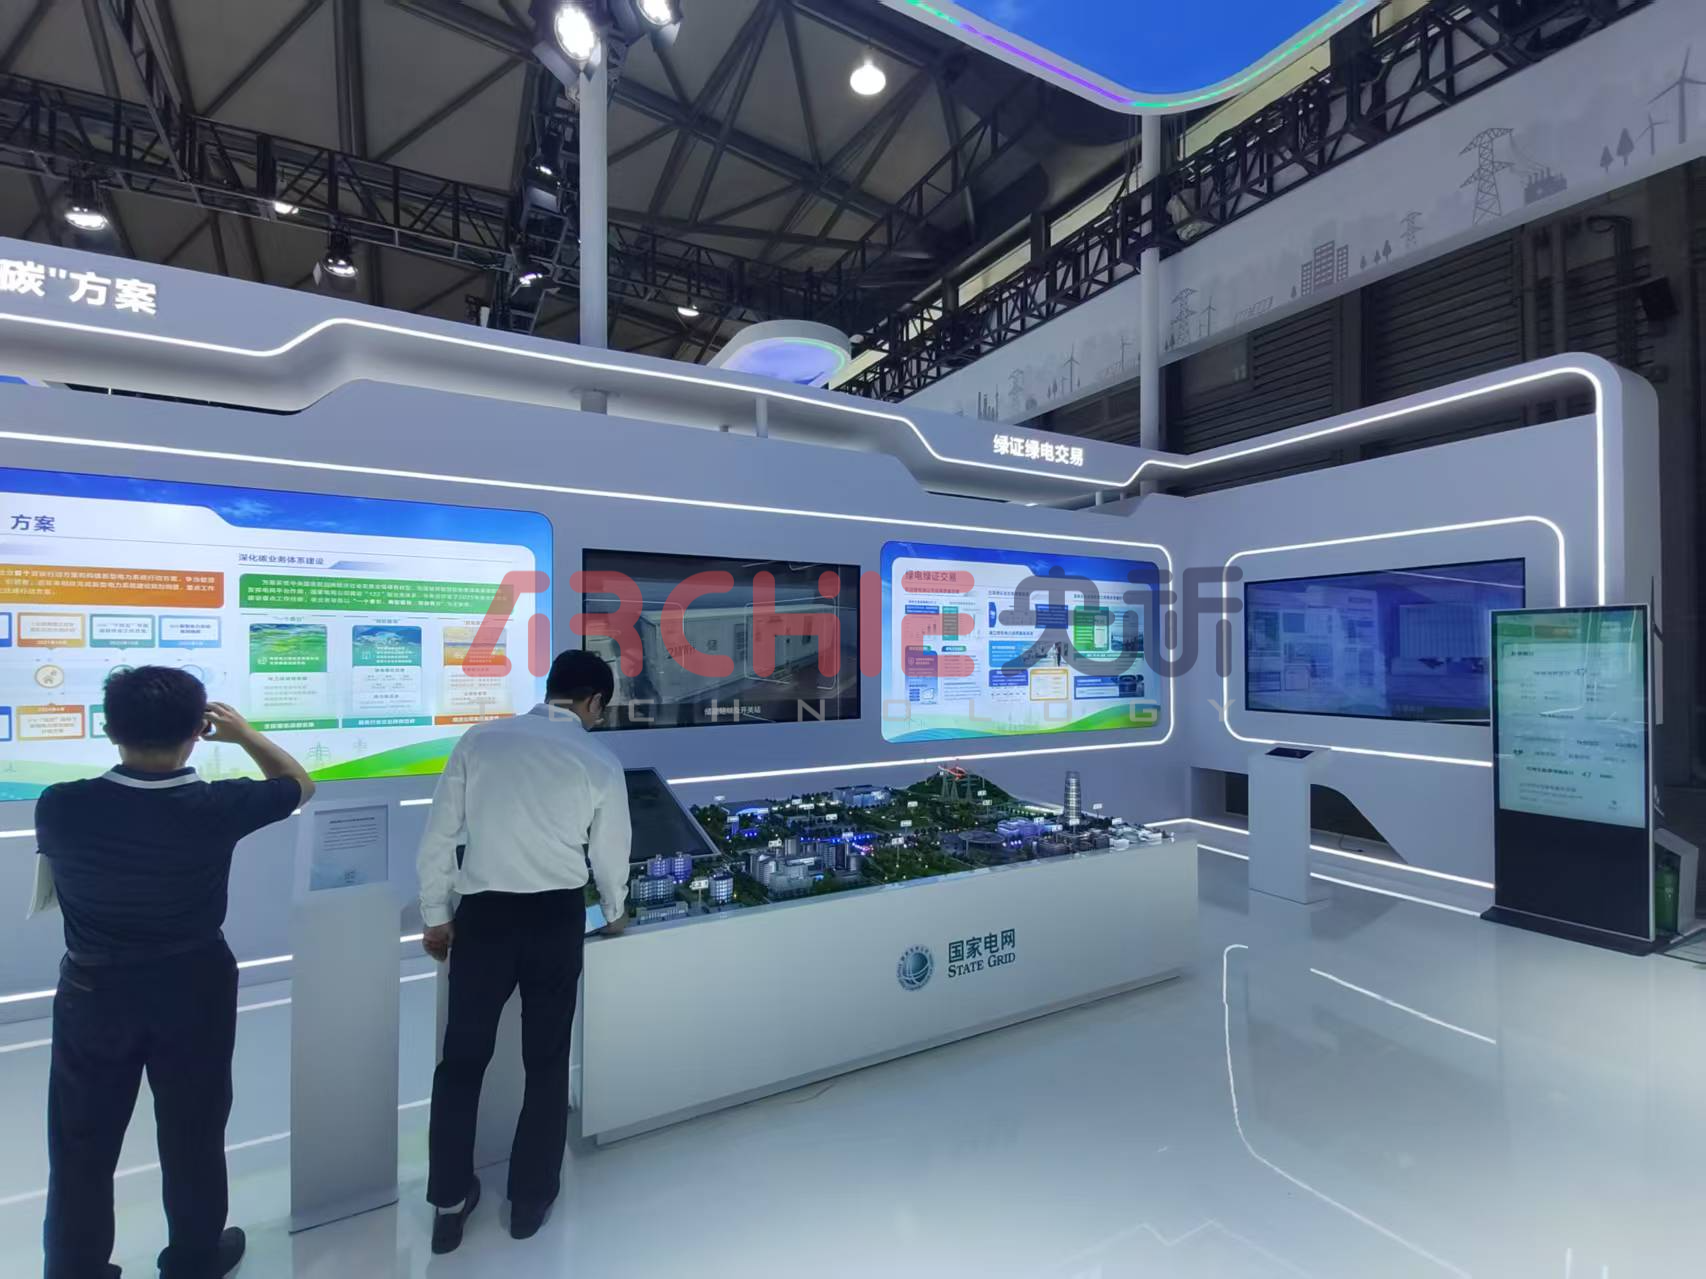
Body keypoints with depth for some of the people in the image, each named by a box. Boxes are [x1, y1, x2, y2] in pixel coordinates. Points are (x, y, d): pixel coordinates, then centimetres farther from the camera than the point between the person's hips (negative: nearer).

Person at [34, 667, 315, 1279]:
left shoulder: (59, 805, -18)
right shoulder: (215, 808, -21)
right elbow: (299, 784, -2)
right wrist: (245, 734, 7)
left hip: (93, 993, 1)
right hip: (194, 990, 0)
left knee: (81, 1146, 20)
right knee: (193, 1135, 19)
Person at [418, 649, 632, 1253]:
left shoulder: (479, 739, -1)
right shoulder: (599, 762, -5)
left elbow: (438, 836, 2)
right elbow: (610, 855, 4)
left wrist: (435, 916, 14)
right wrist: (615, 914, 23)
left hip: (483, 913, 1)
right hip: (557, 917, 0)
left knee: (462, 1057, 18)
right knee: (547, 1059, 18)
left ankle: (449, 1204, 29)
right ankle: (530, 1199, 32)